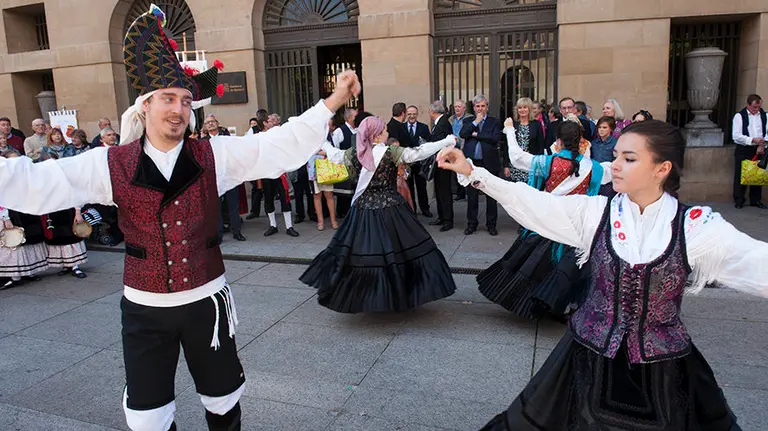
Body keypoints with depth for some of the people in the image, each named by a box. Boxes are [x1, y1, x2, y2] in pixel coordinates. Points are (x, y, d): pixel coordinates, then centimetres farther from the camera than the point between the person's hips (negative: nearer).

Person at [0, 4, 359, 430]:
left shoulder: (215, 156, -7)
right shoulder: (111, 164, -7)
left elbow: (282, 147, -10)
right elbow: (37, 183, -12)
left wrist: (332, 103, -16)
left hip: (207, 300, 0)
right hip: (145, 308, 0)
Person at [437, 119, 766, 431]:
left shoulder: (696, 227, -9)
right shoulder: (594, 212, -5)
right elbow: (531, 203, -9)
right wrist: (471, 172, -16)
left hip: (662, 372, -1)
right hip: (588, 359, 2)